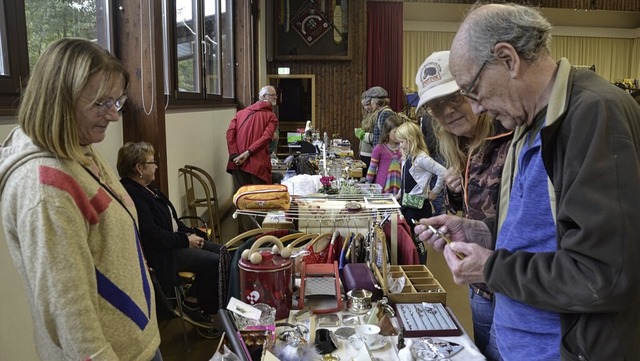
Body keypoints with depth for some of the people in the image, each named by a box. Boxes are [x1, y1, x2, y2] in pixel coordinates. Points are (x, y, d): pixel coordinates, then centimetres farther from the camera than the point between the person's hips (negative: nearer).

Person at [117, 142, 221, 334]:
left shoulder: (146, 188, 12)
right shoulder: (132, 194, -21)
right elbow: (152, 236, -26)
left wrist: (189, 232, 2)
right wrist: (186, 240, -16)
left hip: (174, 241, 11)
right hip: (159, 253, -11)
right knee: (215, 262, -19)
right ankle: (193, 306, 2)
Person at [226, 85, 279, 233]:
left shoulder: (241, 113, 16)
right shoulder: (271, 117, 5)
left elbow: (230, 132, 1)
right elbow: (266, 137, -13)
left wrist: (234, 156, -7)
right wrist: (248, 152, -17)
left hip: (238, 163, 4)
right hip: (258, 164, -4)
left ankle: (244, 232, 17)